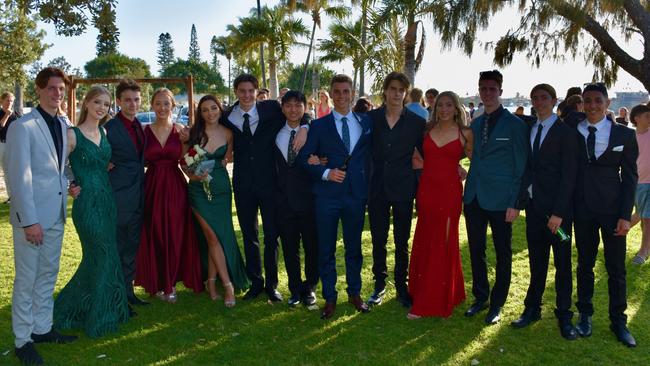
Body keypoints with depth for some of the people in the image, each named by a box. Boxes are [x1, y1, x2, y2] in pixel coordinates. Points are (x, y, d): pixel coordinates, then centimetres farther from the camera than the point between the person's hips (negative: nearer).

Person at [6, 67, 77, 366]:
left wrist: (68, 183, 4)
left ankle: (42, 328, 30)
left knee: (48, 275, 16)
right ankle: (22, 340, 16)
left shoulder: (63, 126, 9)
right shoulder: (22, 127, -12)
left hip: (56, 214, 7)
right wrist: (29, 220, -19)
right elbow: (19, 178, -16)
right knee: (26, 280, 4)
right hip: (32, 215, -7)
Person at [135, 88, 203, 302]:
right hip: (152, 187, 0)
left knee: (175, 235, 2)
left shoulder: (180, 130, 4)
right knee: (154, 235, 4)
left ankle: (171, 282, 18)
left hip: (176, 188, 0)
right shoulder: (145, 131, 3)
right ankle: (158, 283, 21)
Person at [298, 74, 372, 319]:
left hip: (356, 193, 2)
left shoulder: (366, 122, 7)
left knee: (354, 246, 13)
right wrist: (325, 173, -15)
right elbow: (303, 158, -2)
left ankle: (354, 293, 29)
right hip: (327, 195, -1)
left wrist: (368, 184, 0)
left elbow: (371, 152, 12)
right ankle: (329, 298, 19)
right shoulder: (319, 126, 1)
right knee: (326, 249, 5)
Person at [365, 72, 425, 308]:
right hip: (377, 188, 1)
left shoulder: (417, 122, -1)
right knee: (378, 241, 10)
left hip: (403, 189, -1)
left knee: (402, 242, 8)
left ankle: (401, 287, 22)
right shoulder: (371, 118, 1)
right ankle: (380, 286, 24)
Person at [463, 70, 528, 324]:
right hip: (474, 197, 5)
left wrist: (515, 203, -12)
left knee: (503, 253, 8)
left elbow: (521, 167, -7)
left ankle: (497, 304, 21)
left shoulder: (515, 125, -6)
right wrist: (469, 188, 4)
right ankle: (480, 297, 27)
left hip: (500, 199, -5)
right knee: (476, 250, 11)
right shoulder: (475, 124, 11)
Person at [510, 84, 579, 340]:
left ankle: (564, 316, 16)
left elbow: (568, 175, -11)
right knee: (536, 261, 12)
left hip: (558, 208, -4)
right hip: (534, 206, 5)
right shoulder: (528, 129, 10)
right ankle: (532, 309, 22)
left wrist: (558, 212, -15)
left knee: (562, 263, 6)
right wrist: (527, 188, -4)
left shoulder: (565, 132, -7)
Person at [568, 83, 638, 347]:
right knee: (584, 264, 12)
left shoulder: (624, 135, 0)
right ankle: (585, 315, 25)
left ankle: (618, 321, 20)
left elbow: (630, 176, 0)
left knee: (616, 269, 6)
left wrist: (625, 215, -6)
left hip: (612, 209, -1)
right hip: (582, 209, 1)